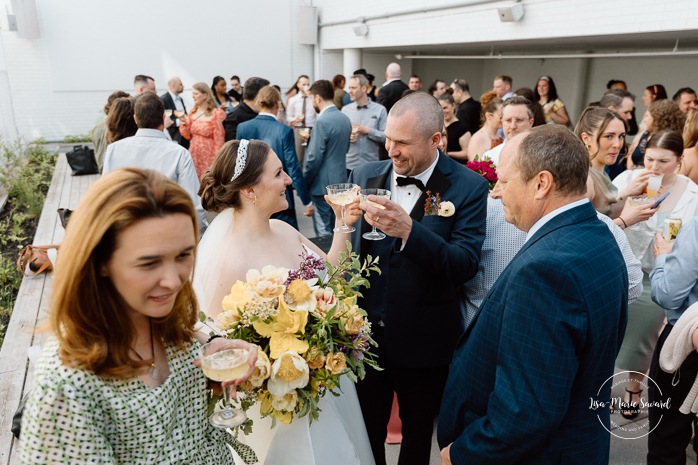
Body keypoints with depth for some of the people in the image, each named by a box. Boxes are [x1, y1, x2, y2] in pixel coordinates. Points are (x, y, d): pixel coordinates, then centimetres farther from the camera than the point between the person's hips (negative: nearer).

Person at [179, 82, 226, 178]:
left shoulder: (216, 114, -7)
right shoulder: (192, 112, 9)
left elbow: (218, 139, -8)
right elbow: (188, 136, 11)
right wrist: (183, 122, -6)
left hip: (208, 156, -5)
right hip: (194, 155, 5)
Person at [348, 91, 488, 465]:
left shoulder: (468, 187, -11)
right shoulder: (365, 176, -1)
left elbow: (466, 265, -22)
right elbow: (347, 251, 3)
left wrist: (408, 231, -33)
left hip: (423, 341, -2)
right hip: (365, 332, 3)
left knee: (418, 433, 22)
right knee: (366, 430, 20)